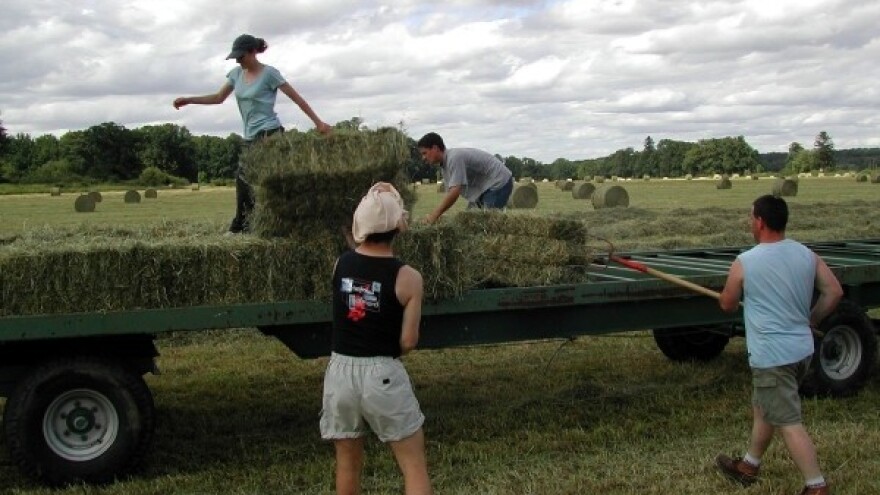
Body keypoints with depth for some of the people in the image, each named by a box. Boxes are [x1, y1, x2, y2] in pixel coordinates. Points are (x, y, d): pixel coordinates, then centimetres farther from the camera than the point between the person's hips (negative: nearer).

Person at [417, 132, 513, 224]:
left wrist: (434, 216, -32)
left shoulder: (454, 158, -26)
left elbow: (454, 192, -34)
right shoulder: (444, 164, 5)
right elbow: (450, 192, 4)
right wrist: (434, 215, -7)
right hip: (482, 188, 10)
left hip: (498, 183, -10)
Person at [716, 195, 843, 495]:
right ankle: (749, 466, 36)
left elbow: (727, 305, 1)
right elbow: (834, 292, 4)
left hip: (771, 356, -8)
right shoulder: (807, 255, 2)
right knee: (763, 408, 23)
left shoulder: (744, 263, -13)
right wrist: (811, 320, 17)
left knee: (788, 422, -3)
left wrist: (745, 300, 24)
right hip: (801, 349, 8)